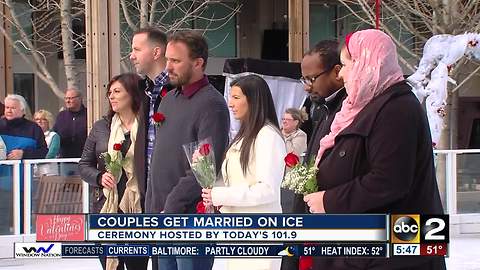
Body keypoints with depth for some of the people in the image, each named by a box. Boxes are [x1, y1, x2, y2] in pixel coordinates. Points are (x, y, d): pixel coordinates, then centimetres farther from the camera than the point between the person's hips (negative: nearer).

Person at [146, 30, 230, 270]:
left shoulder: (211, 104, -10)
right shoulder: (168, 100, 15)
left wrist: (171, 208, -15)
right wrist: (152, 208, 13)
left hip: (191, 216, -8)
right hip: (162, 215, 8)